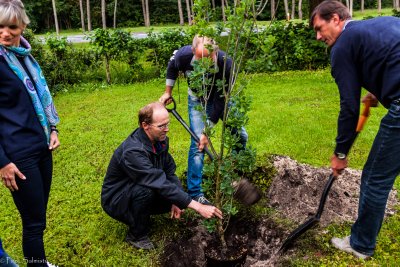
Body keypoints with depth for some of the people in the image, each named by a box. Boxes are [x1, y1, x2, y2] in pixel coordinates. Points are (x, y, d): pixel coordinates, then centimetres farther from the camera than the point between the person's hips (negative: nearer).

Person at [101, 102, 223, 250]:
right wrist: (198, 207, -42)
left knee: (177, 200, -6)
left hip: (138, 193, 7)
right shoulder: (133, 152, -35)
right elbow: (161, 184, -40)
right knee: (145, 190, -36)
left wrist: (176, 202, -16)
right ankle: (137, 236, -11)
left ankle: (140, 212, 13)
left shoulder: (160, 139, -10)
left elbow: (169, 171, 0)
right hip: (115, 201, -7)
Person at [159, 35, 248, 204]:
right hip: (198, 100, 0)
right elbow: (172, 67, -3)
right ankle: (194, 193, -2)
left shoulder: (225, 63, -38)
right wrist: (168, 92, 0)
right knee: (198, 143, -12)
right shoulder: (183, 55, -32)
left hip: (222, 98, 1)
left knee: (240, 135, 2)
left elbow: (221, 101, -30)